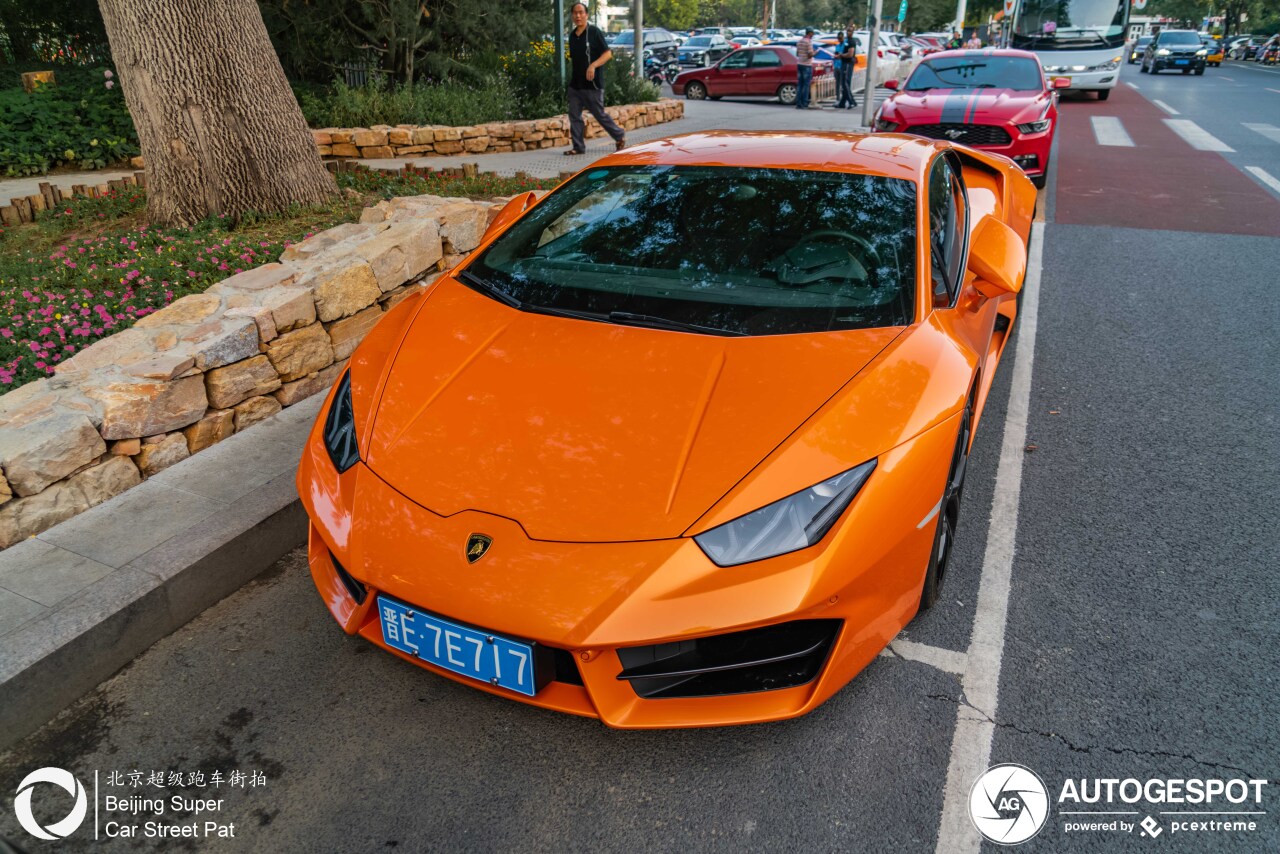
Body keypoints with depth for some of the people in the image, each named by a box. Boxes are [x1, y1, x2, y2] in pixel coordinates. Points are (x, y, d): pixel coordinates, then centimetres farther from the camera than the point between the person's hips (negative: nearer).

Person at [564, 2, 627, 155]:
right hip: (575, 83, 6)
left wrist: (593, 65, -24)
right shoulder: (572, 35, 11)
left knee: (600, 114, 2)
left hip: (592, 84, -6)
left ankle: (620, 135, 22)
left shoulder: (594, 31, -7)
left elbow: (608, 54, -12)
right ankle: (579, 147, 8)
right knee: (574, 115, 1)